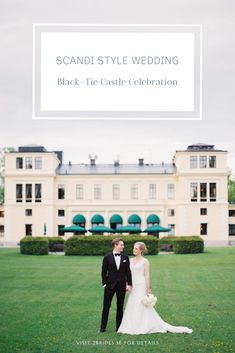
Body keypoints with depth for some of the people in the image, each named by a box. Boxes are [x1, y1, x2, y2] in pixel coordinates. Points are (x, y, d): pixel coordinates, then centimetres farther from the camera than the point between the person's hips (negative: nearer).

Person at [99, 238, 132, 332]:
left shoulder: (125, 257, 4)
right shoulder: (107, 257, -3)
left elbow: (128, 271, 4)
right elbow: (104, 272, 0)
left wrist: (129, 284, -2)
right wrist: (104, 283, -6)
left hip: (121, 285, 2)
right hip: (110, 285, -2)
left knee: (120, 307, 8)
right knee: (106, 306, 2)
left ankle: (119, 327, 16)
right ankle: (103, 327, 11)